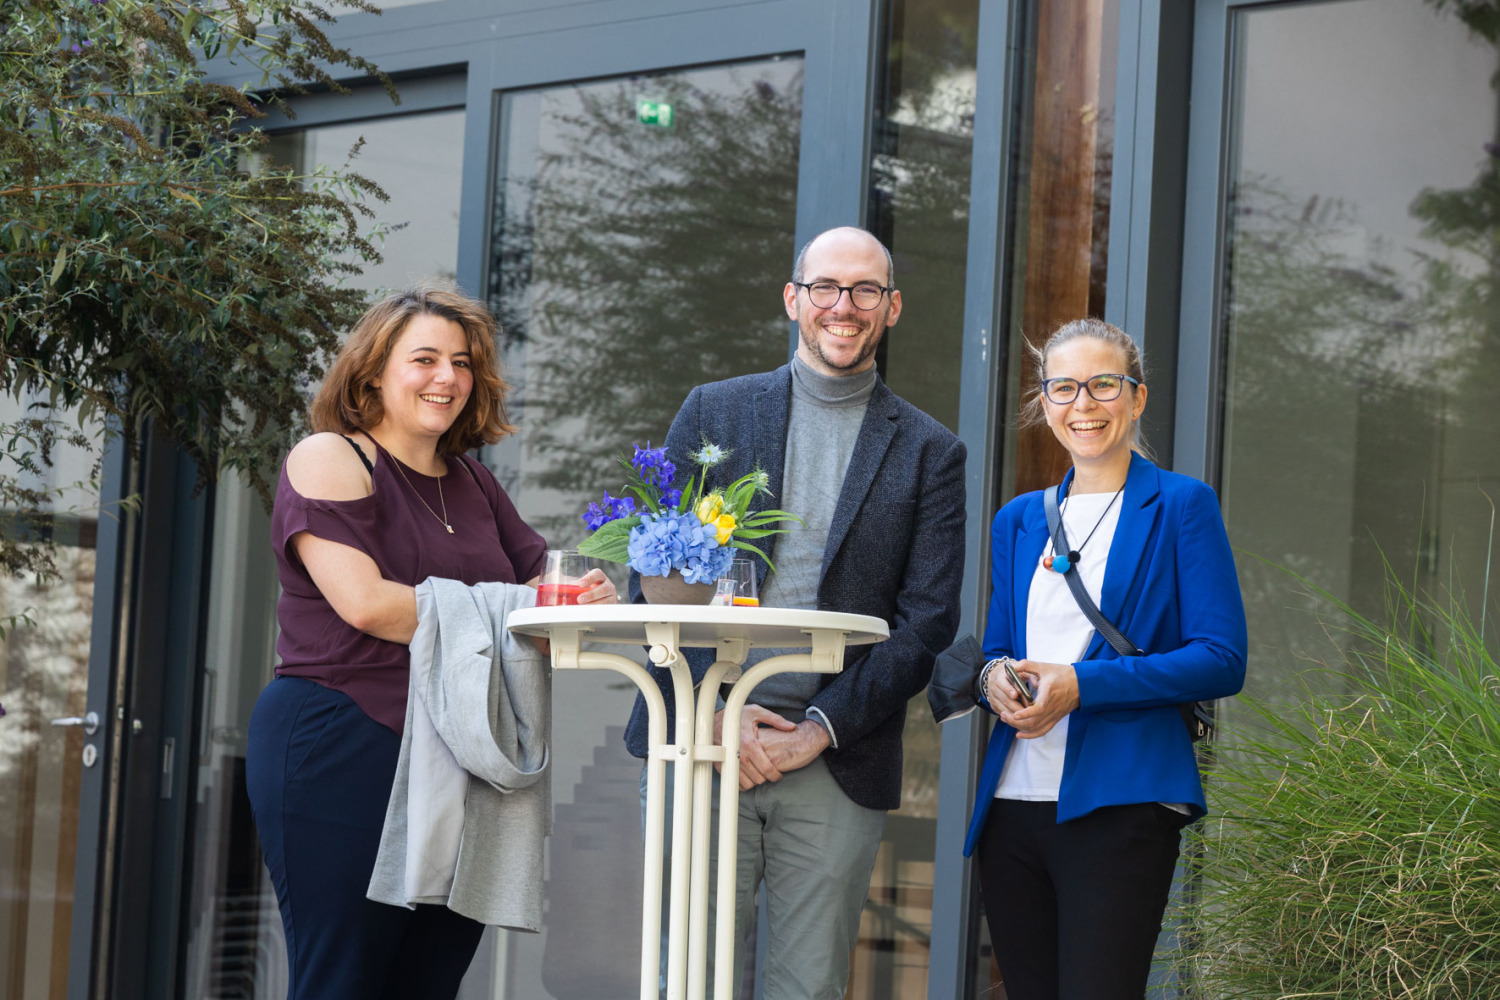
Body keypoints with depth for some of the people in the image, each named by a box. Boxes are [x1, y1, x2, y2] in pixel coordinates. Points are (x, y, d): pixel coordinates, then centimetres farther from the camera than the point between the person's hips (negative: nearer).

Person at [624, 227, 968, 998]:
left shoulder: (929, 453, 9)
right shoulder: (713, 412, 11)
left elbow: (928, 621, 1)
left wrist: (820, 729, -9)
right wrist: (710, 711, -7)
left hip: (836, 762, 0)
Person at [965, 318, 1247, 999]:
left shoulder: (1181, 507, 1)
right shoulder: (1019, 521, 17)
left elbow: (1222, 661, -6)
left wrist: (1083, 684, -16)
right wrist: (994, 682, -4)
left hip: (1120, 808, -5)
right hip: (1013, 806, 5)